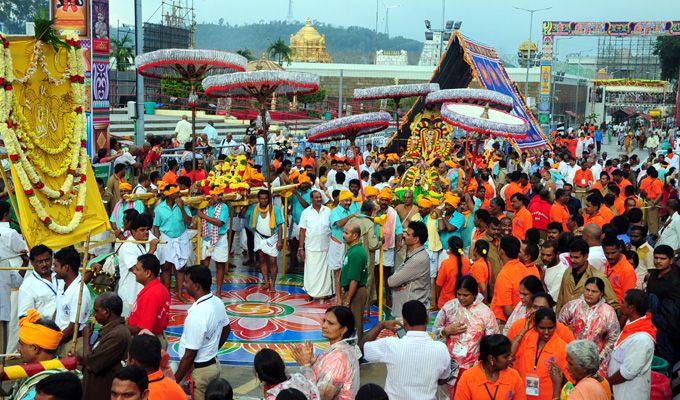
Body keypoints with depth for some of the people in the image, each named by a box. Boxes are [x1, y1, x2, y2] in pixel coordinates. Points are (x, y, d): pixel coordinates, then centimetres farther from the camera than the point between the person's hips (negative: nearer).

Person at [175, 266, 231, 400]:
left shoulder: (197, 315, -29)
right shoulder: (217, 302, -2)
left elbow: (189, 355, -24)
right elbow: (226, 330, 15)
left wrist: (175, 381, -15)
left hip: (198, 371, -8)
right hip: (213, 363, 8)